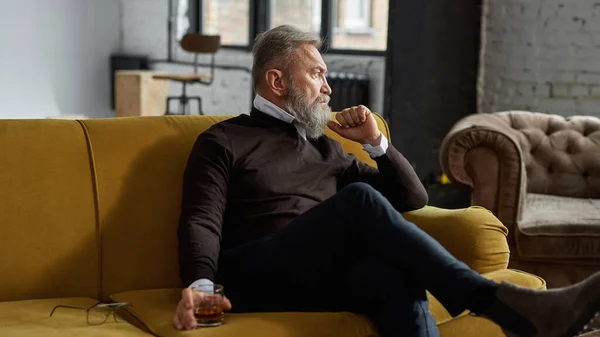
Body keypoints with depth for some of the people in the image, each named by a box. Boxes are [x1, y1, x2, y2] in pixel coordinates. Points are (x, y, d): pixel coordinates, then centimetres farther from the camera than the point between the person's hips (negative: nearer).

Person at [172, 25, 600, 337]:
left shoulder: (325, 148, 27)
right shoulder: (223, 142, 11)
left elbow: (413, 199, 27)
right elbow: (202, 223, -4)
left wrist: (376, 141, 11)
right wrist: (201, 284, -24)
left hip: (325, 278, 5)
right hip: (255, 278, -4)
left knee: (395, 274, -33)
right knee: (360, 200, -30)